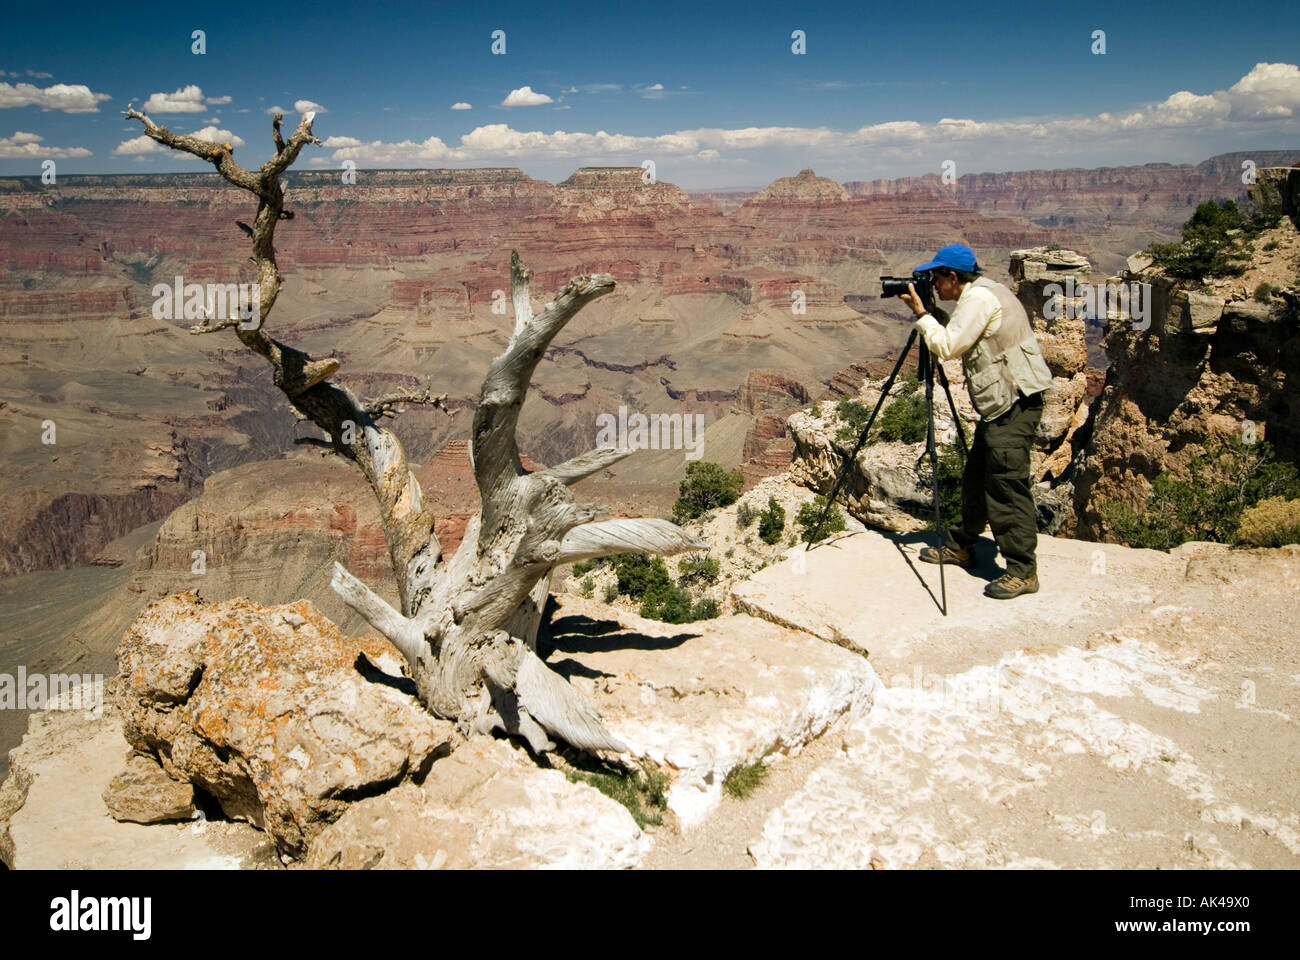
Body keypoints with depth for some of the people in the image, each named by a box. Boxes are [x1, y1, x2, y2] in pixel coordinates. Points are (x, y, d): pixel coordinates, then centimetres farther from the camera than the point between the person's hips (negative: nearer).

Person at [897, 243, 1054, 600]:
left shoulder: (980, 298, -15)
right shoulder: (978, 295, 17)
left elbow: (947, 346, -18)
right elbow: (957, 343, 22)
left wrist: (921, 313, -7)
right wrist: (927, 316, 12)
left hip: (1014, 403, -11)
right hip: (1001, 402, 11)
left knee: (1007, 484, -11)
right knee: (976, 477, 18)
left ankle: (1022, 570, -8)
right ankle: (961, 546, 32)